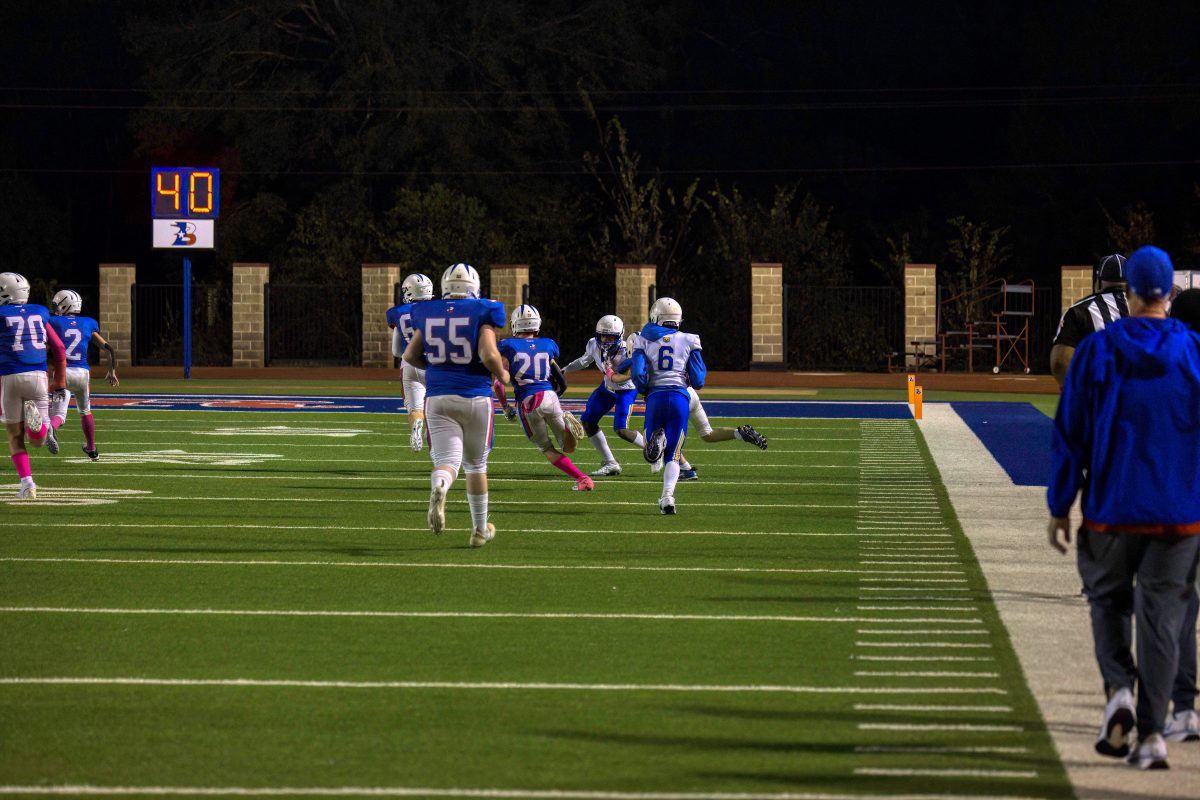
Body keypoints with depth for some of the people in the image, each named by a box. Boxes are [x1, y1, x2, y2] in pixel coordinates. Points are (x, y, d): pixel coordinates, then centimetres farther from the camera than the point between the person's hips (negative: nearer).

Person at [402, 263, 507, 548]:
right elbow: (489, 355, -17)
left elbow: (410, 356, 10)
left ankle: (439, 488, -42)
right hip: (475, 397, -1)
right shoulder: (482, 313, -5)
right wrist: (502, 375, 4)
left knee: (447, 461, -5)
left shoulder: (427, 314, 6)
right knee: (476, 464, 16)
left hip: (438, 398, 1)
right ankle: (480, 529, 25)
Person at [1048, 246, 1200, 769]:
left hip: (1112, 506, -1)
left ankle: (1119, 689, -7)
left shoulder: (1096, 352, -4)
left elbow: (1070, 435, -3)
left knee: (1108, 599, 18)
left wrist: (1059, 508, 4)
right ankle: (1152, 733, -1)